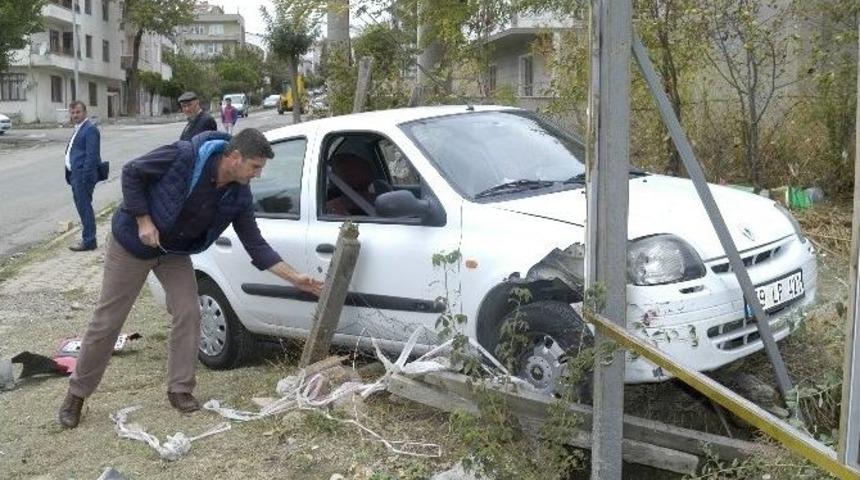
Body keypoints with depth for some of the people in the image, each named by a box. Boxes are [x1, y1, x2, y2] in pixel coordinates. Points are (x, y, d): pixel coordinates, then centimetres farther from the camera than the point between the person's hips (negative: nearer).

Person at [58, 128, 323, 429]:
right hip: (133, 243, -5)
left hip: (175, 252, 5)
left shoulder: (238, 196, -13)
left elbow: (255, 244, -7)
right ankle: (76, 394, 16)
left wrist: (294, 278, -11)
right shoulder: (184, 157, -30)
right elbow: (131, 173, -19)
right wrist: (143, 221, -24)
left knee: (188, 314, -6)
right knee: (107, 321, 1)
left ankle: (180, 390, 11)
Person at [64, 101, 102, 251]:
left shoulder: (90, 129, -14)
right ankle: (88, 239, 23)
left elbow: (91, 156, -19)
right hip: (76, 175, 10)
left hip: (83, 176, -10)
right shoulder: (78, 129, 17)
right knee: (82, 207, 14)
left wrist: (85, 178, -22)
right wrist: (71, 175, 15)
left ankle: (88, 241, 2)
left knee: (84, 208, -5)